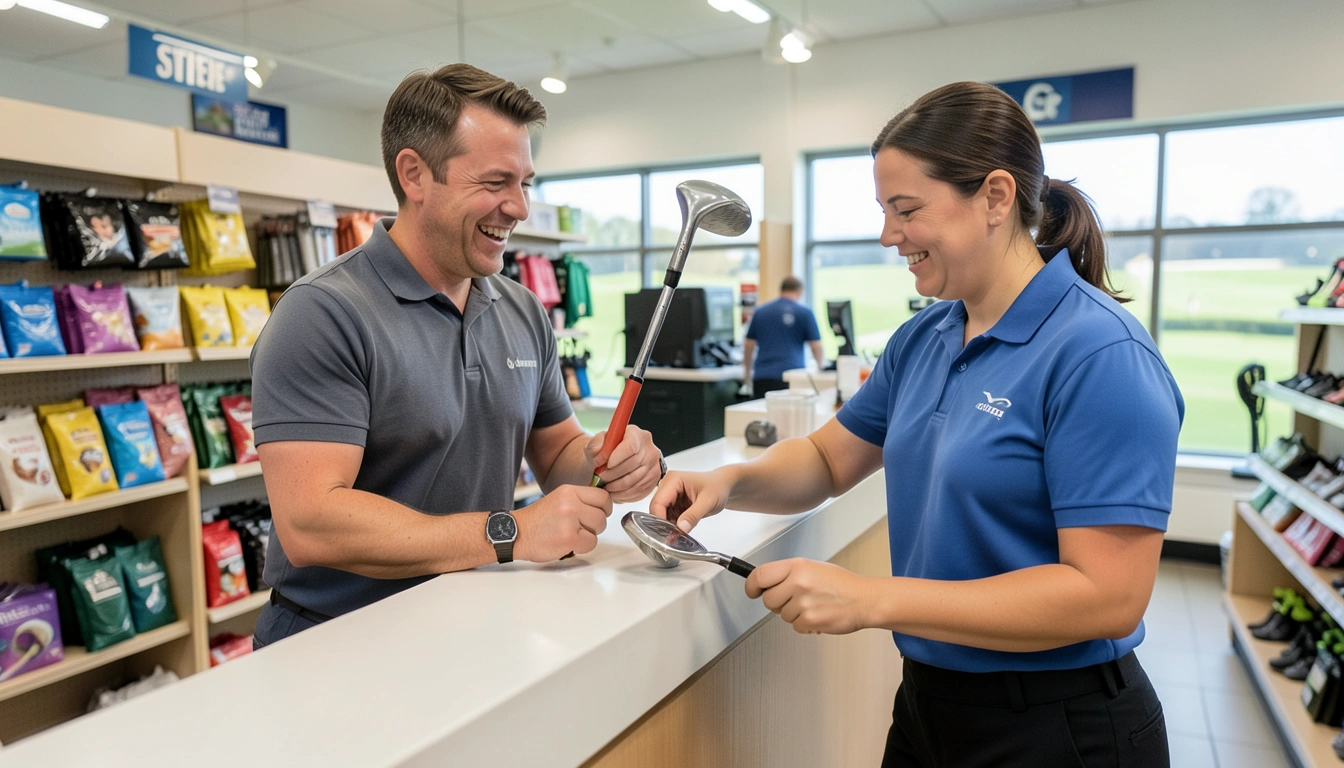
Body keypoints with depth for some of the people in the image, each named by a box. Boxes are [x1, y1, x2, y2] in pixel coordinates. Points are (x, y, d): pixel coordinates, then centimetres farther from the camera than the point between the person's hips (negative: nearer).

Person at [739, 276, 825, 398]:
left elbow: (749, 344, 16)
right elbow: (815, 346, 3)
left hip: (761, 377, 3)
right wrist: (821, 365, 21)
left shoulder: (760, 311, 14)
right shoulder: (805, 312, 3)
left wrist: (747, 372, 27)